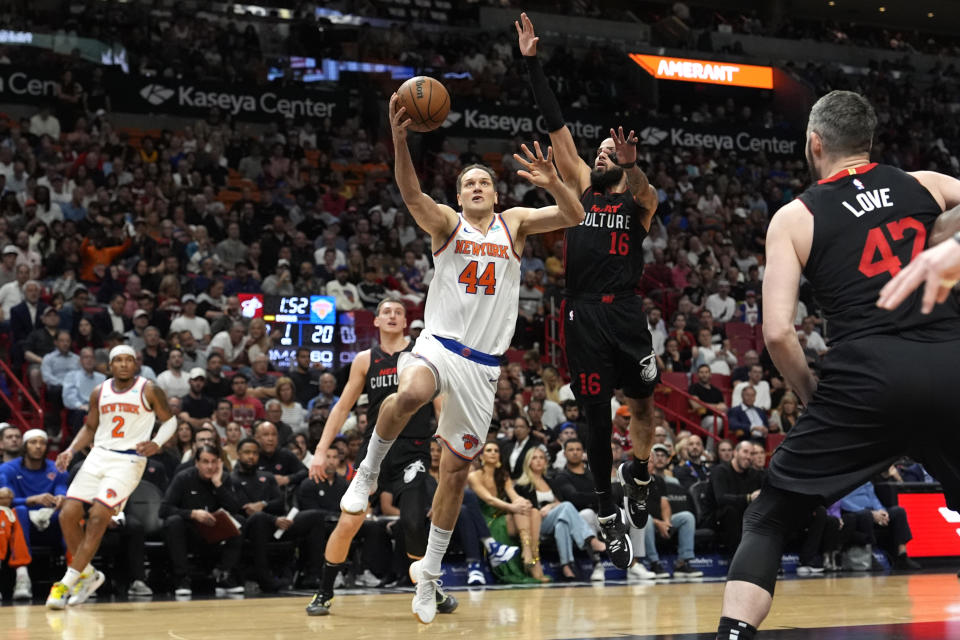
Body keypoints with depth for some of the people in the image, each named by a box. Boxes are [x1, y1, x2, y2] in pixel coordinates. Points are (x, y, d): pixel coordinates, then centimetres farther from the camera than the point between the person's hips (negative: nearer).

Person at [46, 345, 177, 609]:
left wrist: (156, 443, -14)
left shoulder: (149, 391, -3)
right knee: (68, 515, -5)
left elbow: (169, 420, 5)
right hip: (99, 455, 5)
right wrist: (71, 451, 5)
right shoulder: (100, 393, 9)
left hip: (129, 460, -5)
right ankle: (88, 573, 15)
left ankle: (68, 582, -12)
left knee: (98, 516, -18)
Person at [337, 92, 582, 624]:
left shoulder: (514, 224, 9)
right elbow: (411, 195, -18)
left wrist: (552, 184, -25)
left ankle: (429, 572, 19)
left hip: (482, 365, 2)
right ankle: (368, 472, -13)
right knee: (410, 394, -38)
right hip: (438, 345, -2)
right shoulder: (447, 224, 3)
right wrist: (400, 141, -35)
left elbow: (574, 217, -4)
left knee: (456, 469, 6)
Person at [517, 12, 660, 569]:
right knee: (597, 420, 3)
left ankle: (639, 475, 34)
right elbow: (556, 126, 10)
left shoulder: (640, 200, 8)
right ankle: (609, 518, 10)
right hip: (584, 315, 1)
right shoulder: (582, 188, 13)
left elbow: (645, 193, -18)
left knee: (642, 402, 6)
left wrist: (632, 166, -40)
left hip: (627, 313, -1)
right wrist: (533, 63, 6)